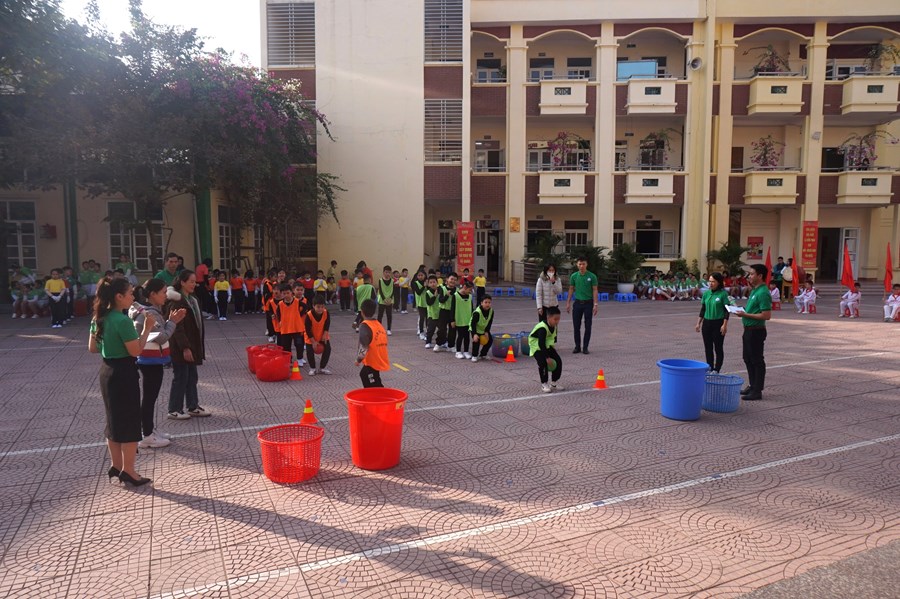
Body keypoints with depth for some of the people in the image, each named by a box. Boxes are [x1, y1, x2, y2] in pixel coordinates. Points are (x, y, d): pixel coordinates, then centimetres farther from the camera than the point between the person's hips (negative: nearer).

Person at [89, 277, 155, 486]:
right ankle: (128, 470, 10)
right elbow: (136, 351, -20)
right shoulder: (123, 321, -21)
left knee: (114, 419, 18)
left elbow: (92, 348, 11)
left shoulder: (99, 318, 5)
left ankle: (116, 466, 28)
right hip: (123, 373, -9)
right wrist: (147, 328, -14)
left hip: (106, 371, 9)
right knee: (130, 421, 2)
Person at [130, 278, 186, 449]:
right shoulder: (148, 314, -21)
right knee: (148, 397, -1)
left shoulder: (151, 310, 10)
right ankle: (147, 436, 7)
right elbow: (161, 337, -23)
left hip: (152, 361, 10)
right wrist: (172, 322, -12)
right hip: (150, 362, -10)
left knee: (150, 396, 16)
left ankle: (150, 430, 27)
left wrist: (171, 321, 0)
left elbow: (159, 334, 12)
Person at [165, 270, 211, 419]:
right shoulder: (176, 302, -16)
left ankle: (193, 407, 22)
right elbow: (177, 328, -20)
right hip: (180, 348, -9)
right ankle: (174, 410, 11)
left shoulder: (192, 299, 12)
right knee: (180, 377, 0)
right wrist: (185, 348, -23)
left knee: (192, 377, 13)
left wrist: (198, 347, 16)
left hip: (192, 345, 9)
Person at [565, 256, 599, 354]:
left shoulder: (592, 276, -5)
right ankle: (577, 346, 15)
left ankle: (585, 347, 10)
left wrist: (595, 304, -11)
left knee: (587, 326, 2)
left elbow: (595, 290, -5)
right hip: (577, 302, 2)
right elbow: (571, 289, 9)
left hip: (588, 303, -2)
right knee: (576, 326, 5)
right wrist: (568, 303, 5)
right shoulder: (574, 276, 3)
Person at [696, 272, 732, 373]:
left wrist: (725, 325, -15)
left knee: (718, 348, 4)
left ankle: (716, 370, 11)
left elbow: (727, 311, -9)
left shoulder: (723, 294, -9)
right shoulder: (706, 293, 6)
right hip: (707, 322, 5)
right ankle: (710, 368, 20)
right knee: (708, 348, 10)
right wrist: (698, 323, 12)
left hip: (718, 323, -5)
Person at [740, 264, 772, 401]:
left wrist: (746, 315, -21)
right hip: (749, 329, 10)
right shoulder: (755, 290, 12)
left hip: (756, 330, -10)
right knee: (748, 359, 18)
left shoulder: (763, 293, -18)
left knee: (757, 360, -2)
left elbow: (767, 315, -24)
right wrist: (742, 311, 7)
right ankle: (752, 386, 30)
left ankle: (757, 391, 6)